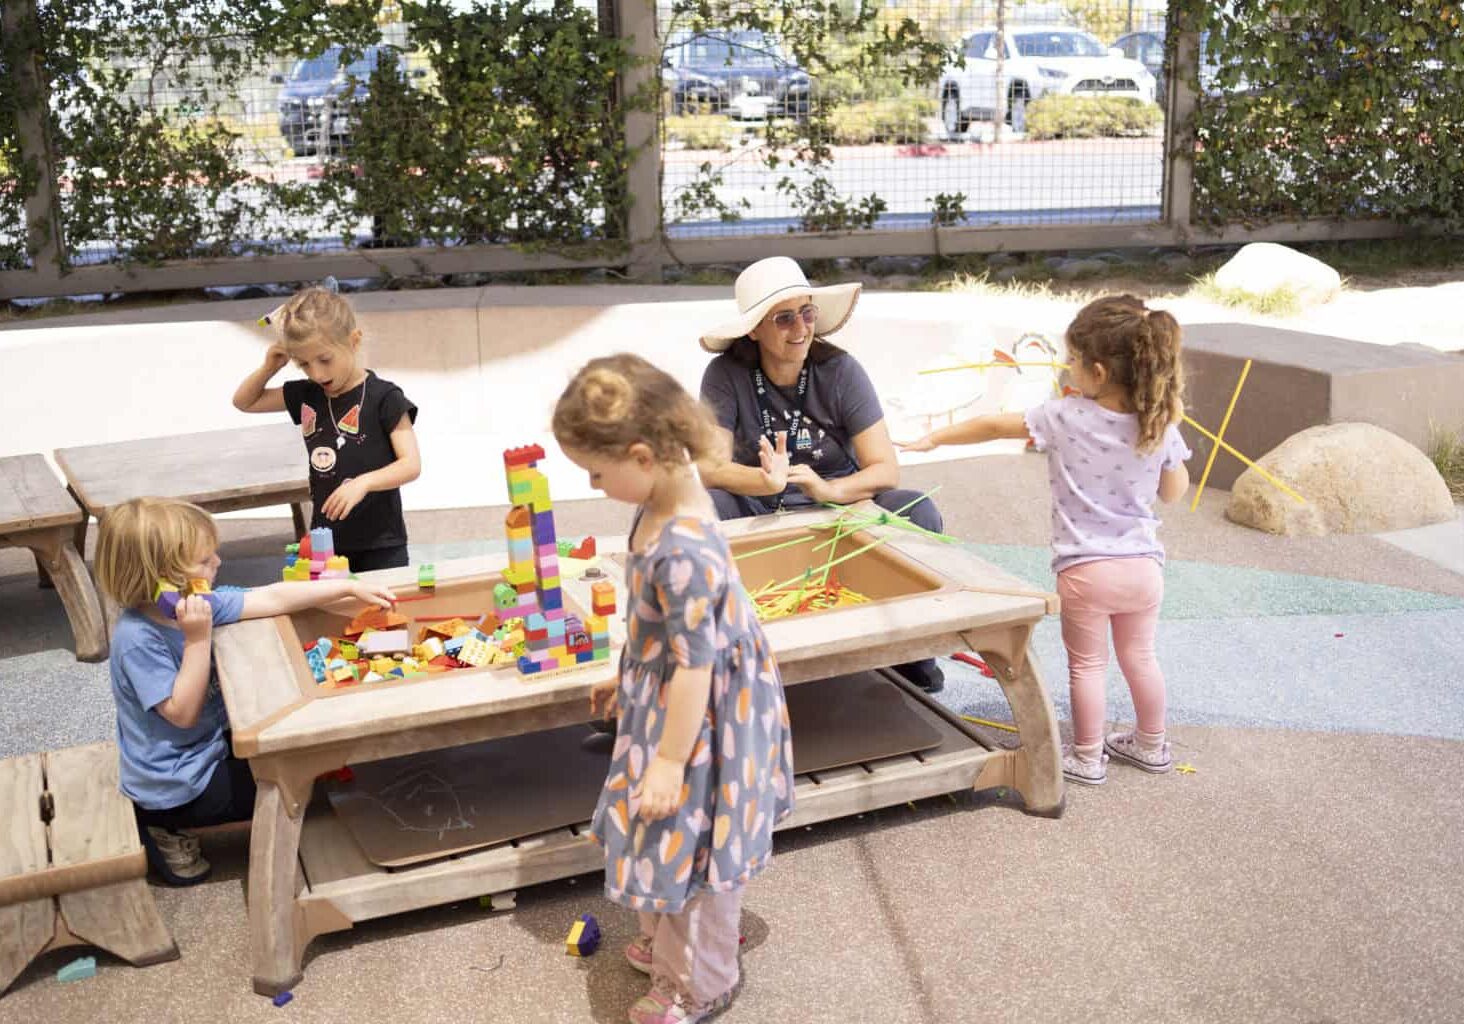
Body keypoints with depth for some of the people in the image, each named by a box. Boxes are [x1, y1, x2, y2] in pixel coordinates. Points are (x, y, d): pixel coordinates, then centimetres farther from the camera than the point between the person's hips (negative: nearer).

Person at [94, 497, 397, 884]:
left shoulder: (198, 602, -6)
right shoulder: (137, 638, -29)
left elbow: (273, 598, -2)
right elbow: (182, 712, -29)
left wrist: (351, 588, -3)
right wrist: (198, 638, -35)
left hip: (207, 744, 8)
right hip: (174, 785, -8)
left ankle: (169, 818, 21)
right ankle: (170, 827, 8)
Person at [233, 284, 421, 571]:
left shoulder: (384, 398, -11)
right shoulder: (306, 396, 6)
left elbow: (411, 465, -14)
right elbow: (244, 402, 21)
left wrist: (364, 482, -30)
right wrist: (269, 368, 3)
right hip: (325, 542, 5)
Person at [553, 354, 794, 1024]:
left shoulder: (683, 552, -34)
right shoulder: (667, 506, -4)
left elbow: (695, 662, -27)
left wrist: (670, 759, -19)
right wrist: (626, 682, 21)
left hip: (701, 719, -9)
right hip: (666, 700, 9)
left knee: (689, 844, 11)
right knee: (671, 840, 26)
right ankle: (670, 947, 49)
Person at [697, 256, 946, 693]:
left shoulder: (840, 370, -10)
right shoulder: (726, 374, -11)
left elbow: (886, 470, -14)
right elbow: (709, 468, -18)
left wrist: (828, 490, -35)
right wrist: (769, 481, -39)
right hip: (757, 513, -1)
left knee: (919, 512, -27)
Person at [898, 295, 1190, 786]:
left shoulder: (1065, 418, -17)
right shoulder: (1162, 425, -8)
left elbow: (994, 426, -6)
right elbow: (1175, 491, 6)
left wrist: (935, 438, 7)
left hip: (1085, 570, -4)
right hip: (1143, 566, 4)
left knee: (1087, 664, 13)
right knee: (1139, 657, 22)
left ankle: (1087, 758, 24)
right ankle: (1152, 746, 38)